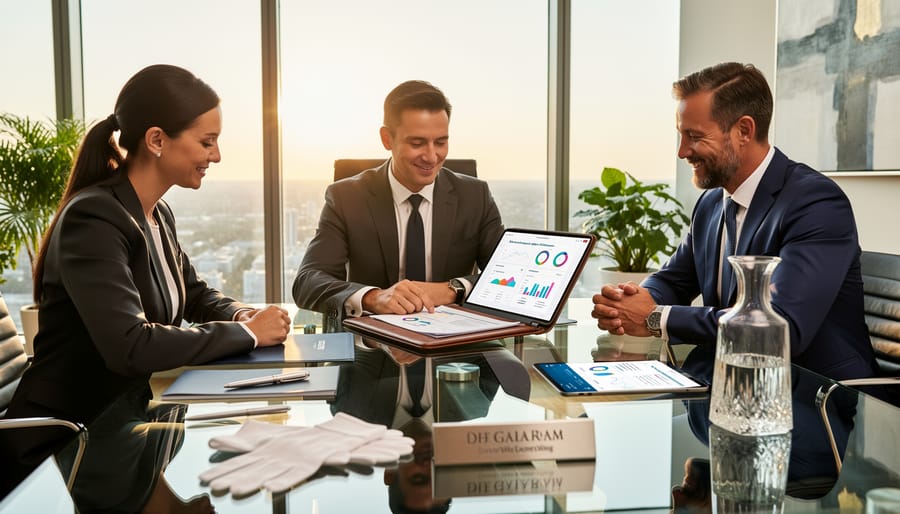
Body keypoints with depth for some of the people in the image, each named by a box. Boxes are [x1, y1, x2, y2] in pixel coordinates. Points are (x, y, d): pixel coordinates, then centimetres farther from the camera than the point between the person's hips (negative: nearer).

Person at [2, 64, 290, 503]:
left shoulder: (158, 214, 5)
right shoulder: (93, 219, -22)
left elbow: (195, 294, 15)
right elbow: (129, 346, -32)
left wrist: (242, 315, -7)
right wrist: (245, 333, -23)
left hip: (126, 415, 7)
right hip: (66, 437, -7)